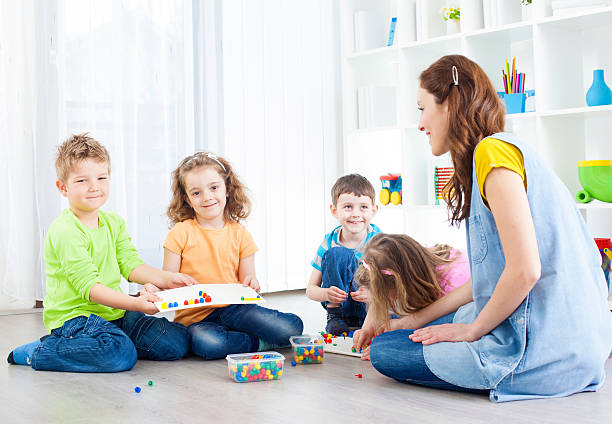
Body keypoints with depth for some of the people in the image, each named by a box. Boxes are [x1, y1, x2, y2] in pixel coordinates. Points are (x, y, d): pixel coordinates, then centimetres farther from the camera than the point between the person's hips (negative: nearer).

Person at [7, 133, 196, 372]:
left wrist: (166, 279, -13)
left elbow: (131, 265, 5)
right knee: (121, 355, -33)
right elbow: (88, 287, -23)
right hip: (73, 316, -8)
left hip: (113, 313, 8)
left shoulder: (115, 222, 10)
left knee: (178, 341, -1)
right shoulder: (64, 231, -17)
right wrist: (135, 303, -35)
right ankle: (38, 352, -11)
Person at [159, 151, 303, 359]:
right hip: (195, 317, -1)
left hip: (234, 309, 2)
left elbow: (247, 280, 10)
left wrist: (251, 284, -15)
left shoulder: (240, 234, 9)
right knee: (205, 343, -38)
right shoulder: (181, 233, 2)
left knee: (292, 327, -22)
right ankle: (262, 342, -14)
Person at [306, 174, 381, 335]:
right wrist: (326, 294, -27)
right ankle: (336, 319, -16)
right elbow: (311, 289, -3)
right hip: (341, 308, 2)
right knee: (336, 254, -22)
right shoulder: (329, 243, -6)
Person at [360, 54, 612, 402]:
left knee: (383, 351, 0)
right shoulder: (510, 150, 17)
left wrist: (473, 329, -8)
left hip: (540, 350, -10)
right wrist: (416, 320, 19)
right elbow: (491, 278, 18)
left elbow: (524, 270, -23)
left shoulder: (493, 150, -14)